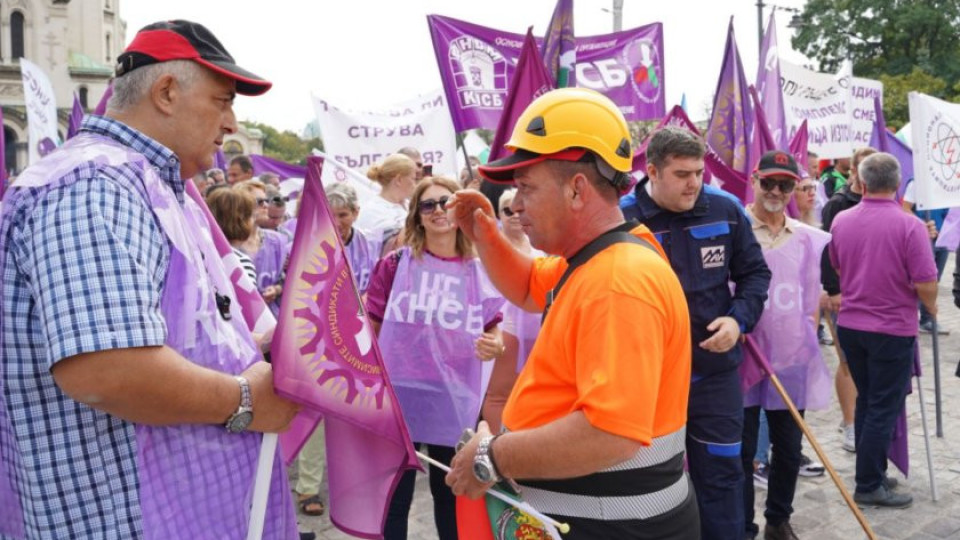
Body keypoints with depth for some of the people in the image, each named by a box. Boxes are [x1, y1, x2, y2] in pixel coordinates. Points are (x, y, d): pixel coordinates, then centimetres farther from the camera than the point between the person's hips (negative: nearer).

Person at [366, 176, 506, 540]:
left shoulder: (481, 271, 3)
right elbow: (370, 327, 3)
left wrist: (495, 346, -12)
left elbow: (493, 330, 11)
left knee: (451, 494, 17)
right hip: (398, 396, -1)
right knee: (394, 496, 9)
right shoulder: (395, 263, -1)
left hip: (454, 401, 2)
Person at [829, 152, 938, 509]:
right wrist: (930, 307, 4)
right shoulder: (909, 225, -16)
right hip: (893, 329, -5)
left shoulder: (841, 221, -1)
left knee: (866, 401, 19)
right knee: (884, 408, 4)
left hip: (849, 325, 5)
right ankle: (869, 486, 11)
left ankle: (872, 470, 28)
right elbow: (926, 283, -17)